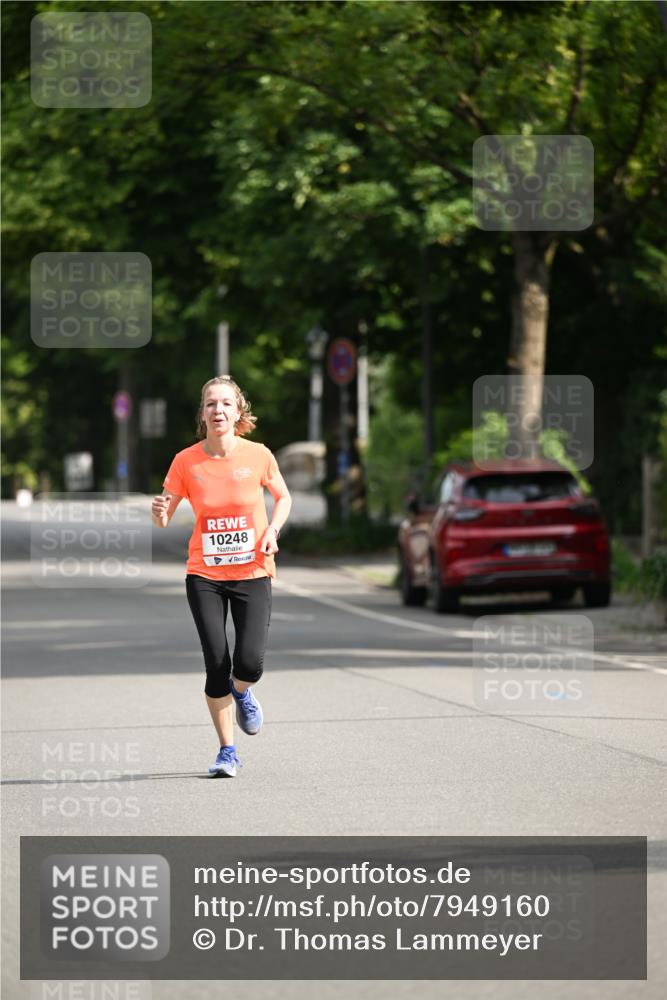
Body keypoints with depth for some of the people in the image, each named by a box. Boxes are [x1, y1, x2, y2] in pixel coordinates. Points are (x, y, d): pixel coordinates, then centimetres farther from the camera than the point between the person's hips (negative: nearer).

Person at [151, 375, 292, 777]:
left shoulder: (257, 455, -6)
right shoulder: (186, 461, -6)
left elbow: (283, 497, 11)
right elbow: (163, 519, 1)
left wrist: (272, 531, -7)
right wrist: (160, 512, -22)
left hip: (253, 574, 0)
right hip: (204, 577, 0)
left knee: (250, 663, -14)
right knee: (217, 664, -6)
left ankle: (241, 691, 25)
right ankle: (227, 751, 12)